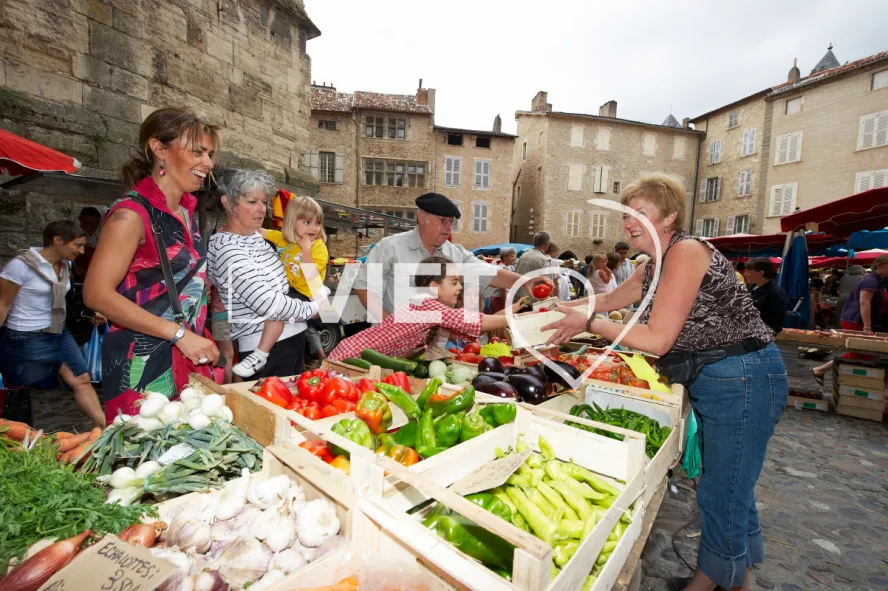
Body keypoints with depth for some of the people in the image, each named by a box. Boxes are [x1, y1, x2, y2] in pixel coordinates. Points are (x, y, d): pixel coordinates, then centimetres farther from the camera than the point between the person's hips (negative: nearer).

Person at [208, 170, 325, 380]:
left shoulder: (257, 236, 7)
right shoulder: (228, 250, -20)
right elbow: (269, 304, -24)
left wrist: (305, 252, -1)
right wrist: (314, 308, -10)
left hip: (292, 337, 9)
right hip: (266, 347, -9)